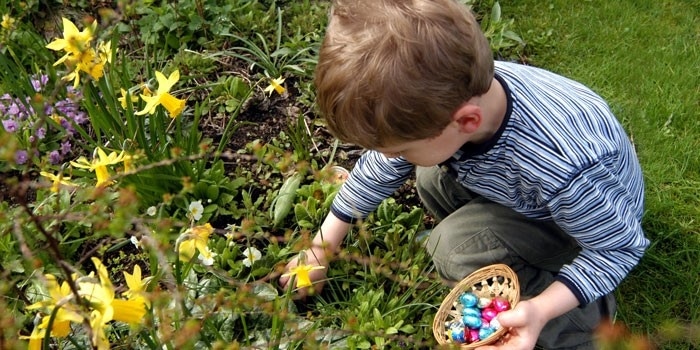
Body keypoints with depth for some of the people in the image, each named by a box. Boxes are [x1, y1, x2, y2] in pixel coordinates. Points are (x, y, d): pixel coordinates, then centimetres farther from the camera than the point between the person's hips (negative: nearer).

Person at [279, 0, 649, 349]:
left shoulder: (565, 169, -45)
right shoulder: (435, 101, -25)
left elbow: (618, 249, -26)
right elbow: (378, 169, -6)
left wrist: (541, 309, -40)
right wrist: (320, 249, 2)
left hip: (597, 215, -6)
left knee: (455, 250, -24)